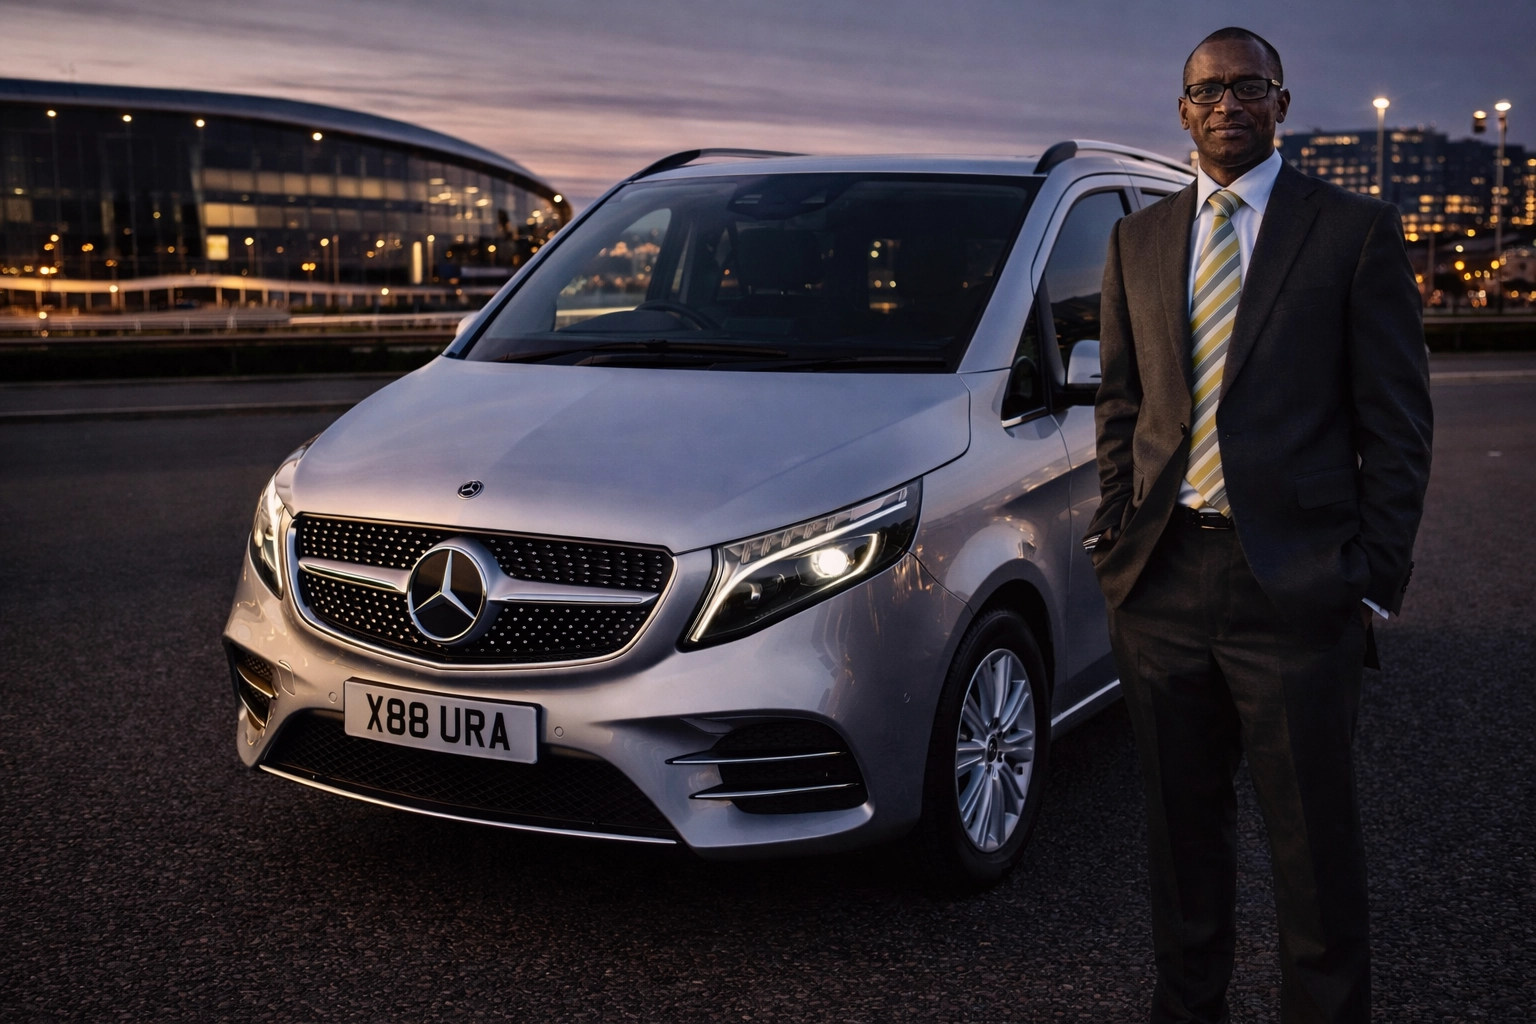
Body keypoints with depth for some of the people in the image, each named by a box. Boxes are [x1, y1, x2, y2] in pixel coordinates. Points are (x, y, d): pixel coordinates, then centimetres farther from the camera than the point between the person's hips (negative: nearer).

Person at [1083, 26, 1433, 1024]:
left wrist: (1375, 579, -8)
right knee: (1183, 823, 15)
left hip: (1295, 583, -4)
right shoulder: (1139, 240, 12)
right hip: (1161, 580, 4)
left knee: (1315, 837, 5)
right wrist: (1117, 534, 6)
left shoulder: (1356, 231, 0)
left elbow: (1396, 419, -2)